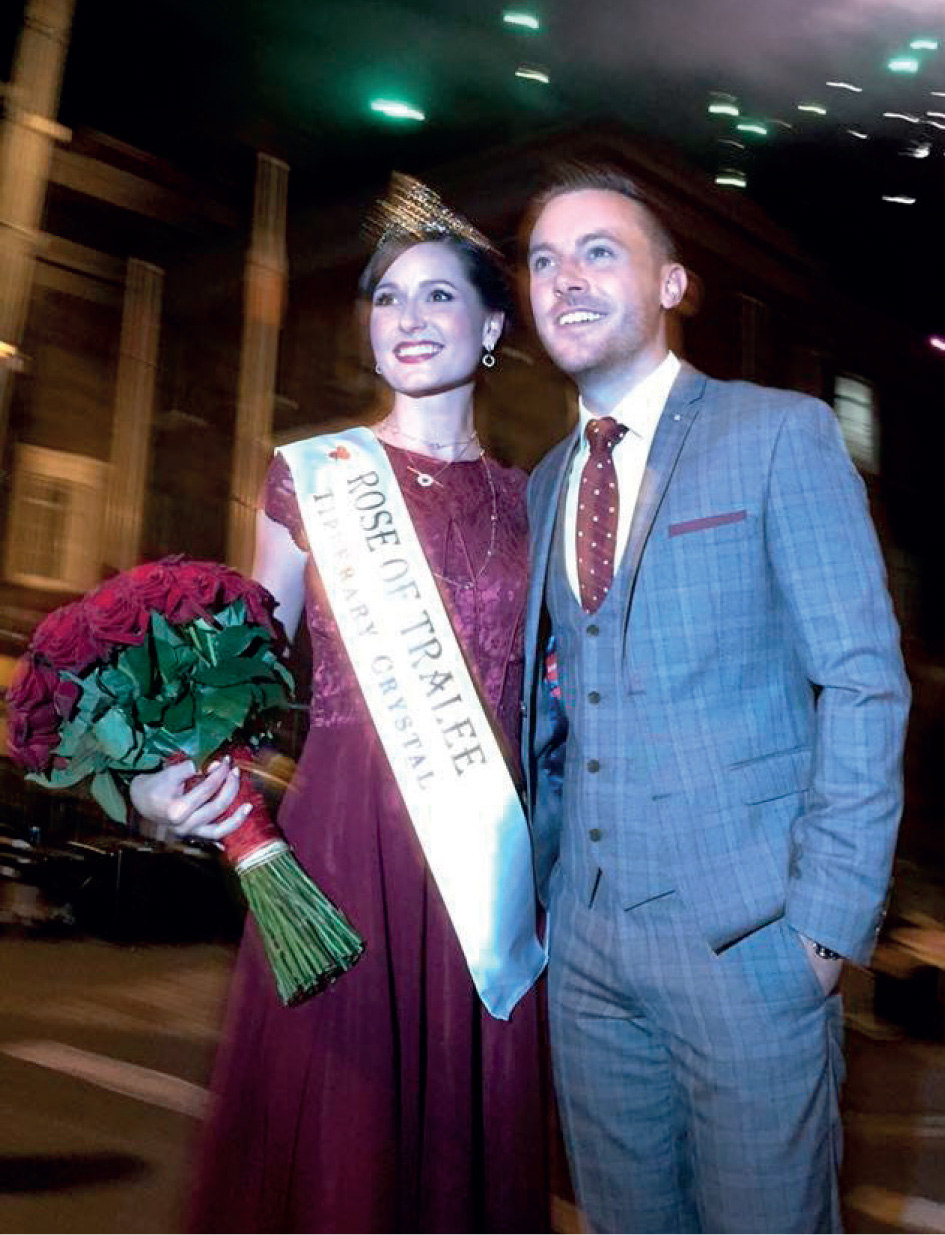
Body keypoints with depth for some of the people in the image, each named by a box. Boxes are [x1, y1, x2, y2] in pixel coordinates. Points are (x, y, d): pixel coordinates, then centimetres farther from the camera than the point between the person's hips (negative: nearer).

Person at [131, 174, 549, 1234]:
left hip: (482, 850, 3)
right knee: (334, 1120, 7)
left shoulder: (521, 500, 10)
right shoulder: (311, 472, 3)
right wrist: (166, 776, -14)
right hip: (342, 838, -2)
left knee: (467, 1120, 12)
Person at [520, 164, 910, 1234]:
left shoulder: (780, 433, -5)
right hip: (585, 933, 6)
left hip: (746, 932, -5)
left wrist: (830, 912, -15)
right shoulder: (546, 484, 12)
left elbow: (863, 680, -10)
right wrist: (540, 879, 9)